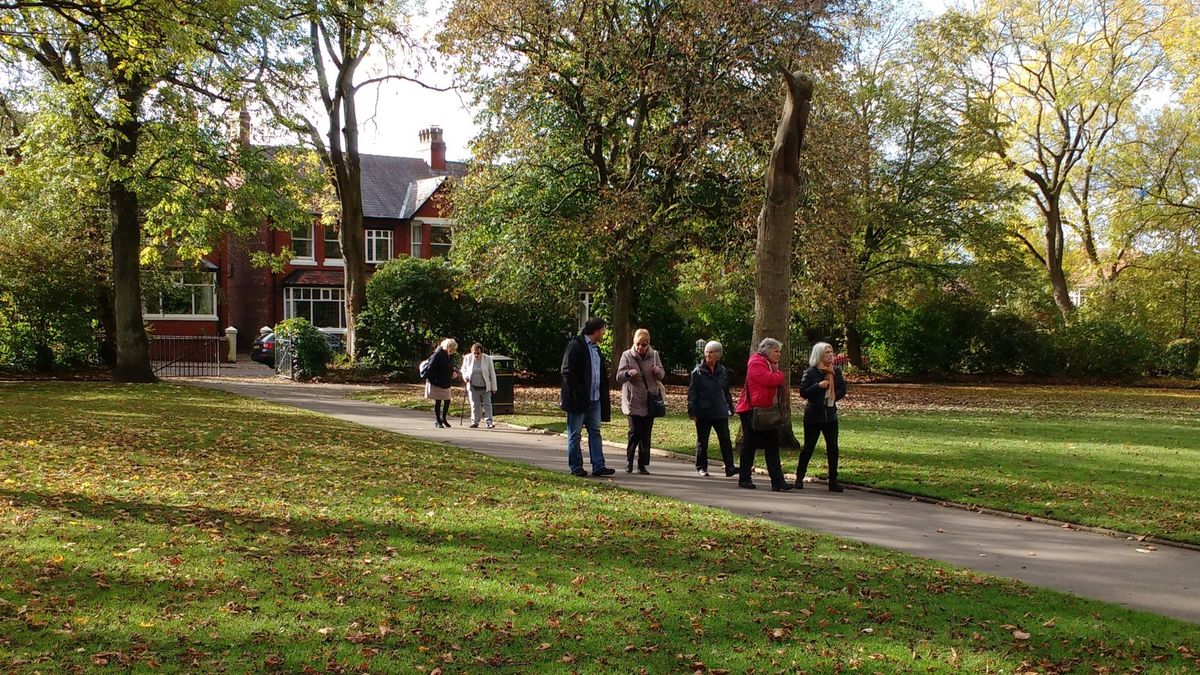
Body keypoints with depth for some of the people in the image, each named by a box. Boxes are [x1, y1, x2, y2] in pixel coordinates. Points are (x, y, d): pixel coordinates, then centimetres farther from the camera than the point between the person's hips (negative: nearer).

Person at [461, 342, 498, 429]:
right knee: (474, 405, 3)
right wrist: (465, 377, -8)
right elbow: (463, 370, 15)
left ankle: (489, 422, -3)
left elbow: (492, 374, 0)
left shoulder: (488, 359, -5)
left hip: (485, 387, -1)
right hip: (473, 387, 1)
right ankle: (475, 422, 12)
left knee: (487, 404, -4)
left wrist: (494, 388, -1)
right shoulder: (467, 358, -2)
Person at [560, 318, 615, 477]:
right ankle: (576, 468, 8)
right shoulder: (575, 345, -10)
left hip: (594, 399, 8)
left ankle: (598, 466, 9)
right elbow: (567, 371, -15)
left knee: (595, 432, 7)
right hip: (579, 398, -8)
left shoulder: (595, 347, 17)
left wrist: (604, 396, 11)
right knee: (575, 434, 2)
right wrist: (577, 395, -20)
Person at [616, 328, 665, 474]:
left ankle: (642, 465, 14)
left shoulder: (654, 355, 3)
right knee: (635, 432, -9)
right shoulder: (627, 355, -6)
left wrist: (658, 371, -15)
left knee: (646, 434, 6)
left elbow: (662, 374, 9)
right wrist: (628, 373, -35)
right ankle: (629, 462, 11)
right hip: (634, 401, -3)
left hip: (650, 401, 3)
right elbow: (619, 378, -12)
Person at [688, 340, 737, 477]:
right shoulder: (698, 372, -4)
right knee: (702, 442, 8)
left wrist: (730, 407, 16)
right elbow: (692, 393, -5)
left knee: (725, 440, -4)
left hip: (720, 412, 3)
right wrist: (692, 412, -10)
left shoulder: (722, 371, 8)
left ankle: (729, 467, -5)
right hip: (703, 413, -3)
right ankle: (701, 467, 19)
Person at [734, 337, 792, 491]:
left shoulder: (768, 364, 19)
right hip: (753, 410, -9)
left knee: (772, 445, 3)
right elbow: (770, 380, -23)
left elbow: (776, 383, 20)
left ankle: (777, 481, 1)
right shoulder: (756, 363, -12)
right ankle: (744, 479, 12)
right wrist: (779, 373, -4)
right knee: (749, 444, 2)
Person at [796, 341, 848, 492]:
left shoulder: (836, 371, 5)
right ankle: (799, 478, 18)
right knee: (809, 447, 4)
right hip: (813, 415, -4)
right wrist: (818, 386, -23)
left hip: (830, 414, 4)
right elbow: (803, 392, -12)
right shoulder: (810, 372, -7)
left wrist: (833, 397, -12)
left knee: (833, 447, 0)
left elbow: (842, 390, 5)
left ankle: (833, 481, 7)